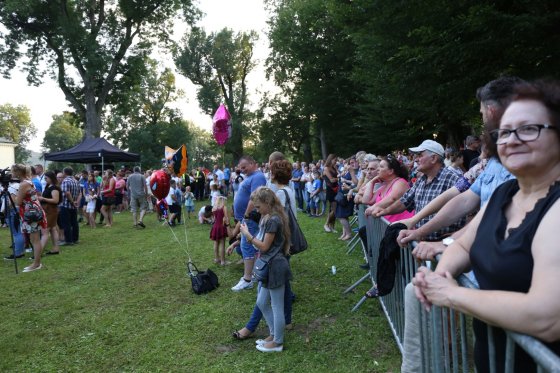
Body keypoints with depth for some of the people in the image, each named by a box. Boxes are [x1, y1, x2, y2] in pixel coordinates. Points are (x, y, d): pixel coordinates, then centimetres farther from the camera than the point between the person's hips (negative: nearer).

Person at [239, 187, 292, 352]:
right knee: (262, 303, 19)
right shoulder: (268, 218, 10)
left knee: (276, 307, 5)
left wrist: (247, 234, -11)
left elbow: (264, 246, -17)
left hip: (275, 267, -10)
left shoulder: (273, 220, -21)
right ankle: (274, 334, 34)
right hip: (268, 266, 10)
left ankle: (277, 342, 20)